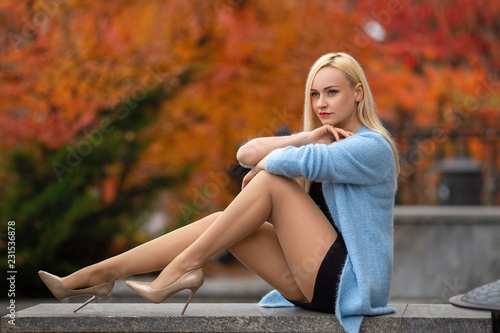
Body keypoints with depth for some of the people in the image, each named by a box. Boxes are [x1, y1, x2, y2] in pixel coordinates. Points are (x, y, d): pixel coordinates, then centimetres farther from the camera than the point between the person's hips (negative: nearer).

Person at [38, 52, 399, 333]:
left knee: (272, 181, -17)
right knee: (218, 222, -4)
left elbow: (294, 161, -29)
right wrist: (307, 137, -11)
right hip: (316, 285, 8)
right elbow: (246, 154, 3)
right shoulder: (329, 141, 17)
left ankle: (186, 264, -12)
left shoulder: (372, 147, -11)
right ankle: (98, 274, -4)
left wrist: (262, 166, -6)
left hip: (347, 282, -8)